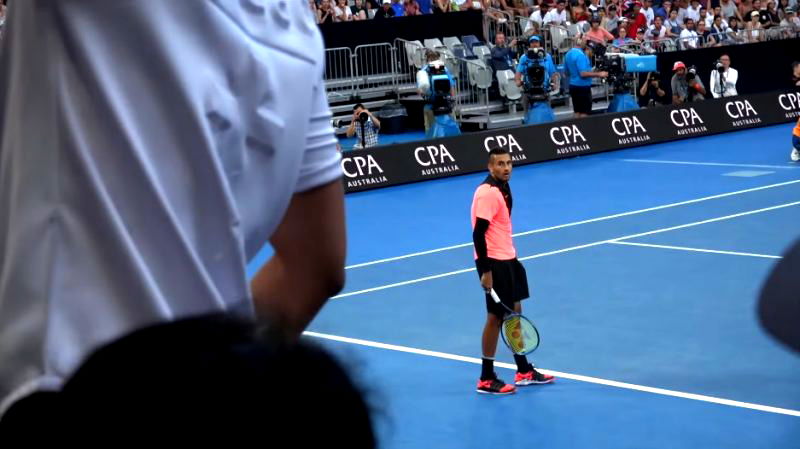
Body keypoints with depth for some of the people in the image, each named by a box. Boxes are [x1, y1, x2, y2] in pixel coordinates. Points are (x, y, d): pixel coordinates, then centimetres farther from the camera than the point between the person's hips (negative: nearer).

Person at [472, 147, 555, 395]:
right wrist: (485, 271, -24)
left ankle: (524, 371, 27)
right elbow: (478, 234, -22)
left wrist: (511, 258, 18)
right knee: (496, 317, -2)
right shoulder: (487, 193, -19)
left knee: (515, 312, 16)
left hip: (508, 259, 10)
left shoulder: (503, 188, 10)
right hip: (494, 262, -10)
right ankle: (486, 379, 8)